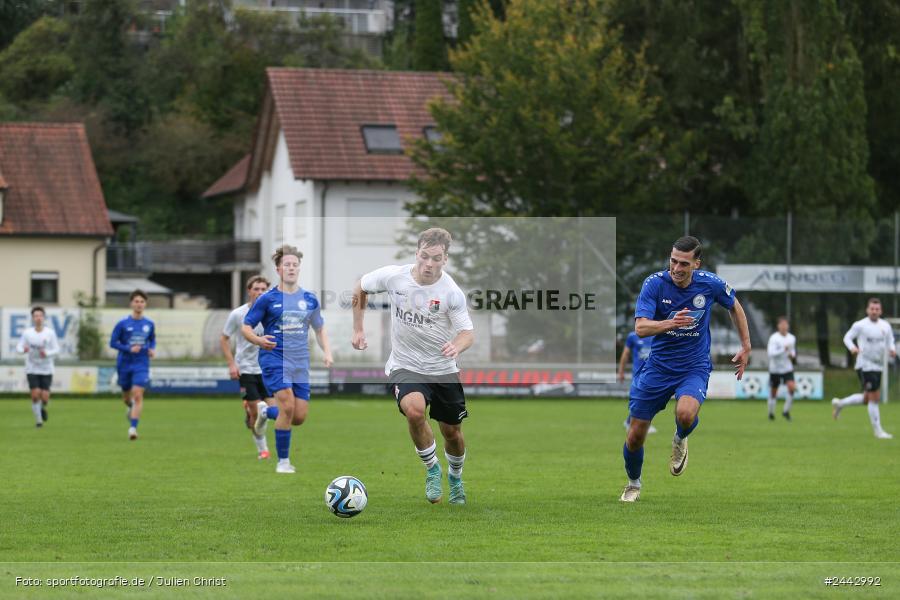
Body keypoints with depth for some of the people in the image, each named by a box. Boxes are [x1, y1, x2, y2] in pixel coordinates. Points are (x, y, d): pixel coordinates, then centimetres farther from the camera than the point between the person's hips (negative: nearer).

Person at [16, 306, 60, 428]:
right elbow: (18, 347, -2)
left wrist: (47, 353, -22)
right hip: (32, 369, 0)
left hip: (47, 369, 0)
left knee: (44, 397, -8)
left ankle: (43, 408, 29)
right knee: (35, 395, -11)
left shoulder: (50, 333, -4)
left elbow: (56, 349, -2)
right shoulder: (27, 333, -3)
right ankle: (38, 420, 8)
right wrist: (23, 350, -26)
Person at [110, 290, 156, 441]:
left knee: (138, 395, -16)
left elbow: (152, 340, 19)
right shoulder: (122, 324, -5)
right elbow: (113, 343, -4)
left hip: (141, 366, 0)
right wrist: (129, 349, -17)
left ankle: (133, 428, -18)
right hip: (124, 364, 0)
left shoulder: (149, 324, 3)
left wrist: (152, 349, -2)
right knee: (127, 396, 13)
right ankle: (130, 406, 50)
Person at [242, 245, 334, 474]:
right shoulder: (267, 299, -2)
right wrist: (259, 340, -21)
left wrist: (327, 352, 5)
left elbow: (320, 329, 22)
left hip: (300, 363, 4)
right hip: (274, 359, -4)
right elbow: (246, 327, 0)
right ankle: (283, 461, -6)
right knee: (288, 406, -20)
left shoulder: (310, 300, 10)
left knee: (299, 417, -1)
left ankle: (266, 412, 32)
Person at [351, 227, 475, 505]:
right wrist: (358, 329, 7)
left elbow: (468, 332, -15)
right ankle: (432, 468, -5)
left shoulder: (451, 292, -16)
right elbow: (360, 288, 7)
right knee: (415, 409, -31)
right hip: (404, 366, -1)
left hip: (443, 369, 1)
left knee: (452, 432, 11)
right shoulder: (393, 276, -13)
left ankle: (455, 477, 45)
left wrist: (457, 346, -38)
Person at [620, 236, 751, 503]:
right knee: (636, 434, 2)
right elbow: (640, 328, -24)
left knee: (686, 414, -32)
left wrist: (746, 346, 11)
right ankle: (633, 484, 32)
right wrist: (671, 323, -42)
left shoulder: (710, 284, -11)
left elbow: (734, 307, 11)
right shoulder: (654, 283, -15)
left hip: (695, 367, -1)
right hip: (658, 367, 1)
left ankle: (680, 440, 6)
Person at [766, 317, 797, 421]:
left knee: (792, 387, -18)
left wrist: (792, 355, -1)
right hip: (775, 369, -3)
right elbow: (770, 353, -23)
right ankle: (771, 412, 28)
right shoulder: (774, 338, -14)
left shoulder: (792, 338, 3)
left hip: (787, 369, 3)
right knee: (773, 392, 7)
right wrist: (783, 350, -31)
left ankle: (786, 411, -4)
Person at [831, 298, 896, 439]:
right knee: (874, 397, -9)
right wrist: (852, 347, -20)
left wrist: (892, 349, -6)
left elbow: (890, 341, 17)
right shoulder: (860, 325, -7)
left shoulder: (885, 326, 8)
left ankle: (840, 403, 34)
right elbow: (847, 337, 0)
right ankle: (878, 430, -1)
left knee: (867, 399, 14)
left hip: (878, 366, 7)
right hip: (865, 366, -7)